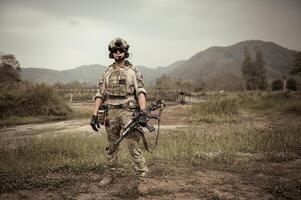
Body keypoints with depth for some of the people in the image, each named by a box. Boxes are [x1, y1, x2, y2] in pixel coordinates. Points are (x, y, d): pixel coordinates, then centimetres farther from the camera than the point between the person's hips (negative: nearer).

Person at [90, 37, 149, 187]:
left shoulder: (133, 71, 2)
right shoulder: (107, 73, 12)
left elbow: (141, 92, -8)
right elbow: (100, 95, 9)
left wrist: (143, 112, -22)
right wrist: (94, 115, 0)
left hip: (128, 112, -3)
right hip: (111, 113, 4)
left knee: (133, 146, -6)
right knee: (111, 147, 13)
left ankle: (143, 176, 4)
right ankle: (110, 175, 25)